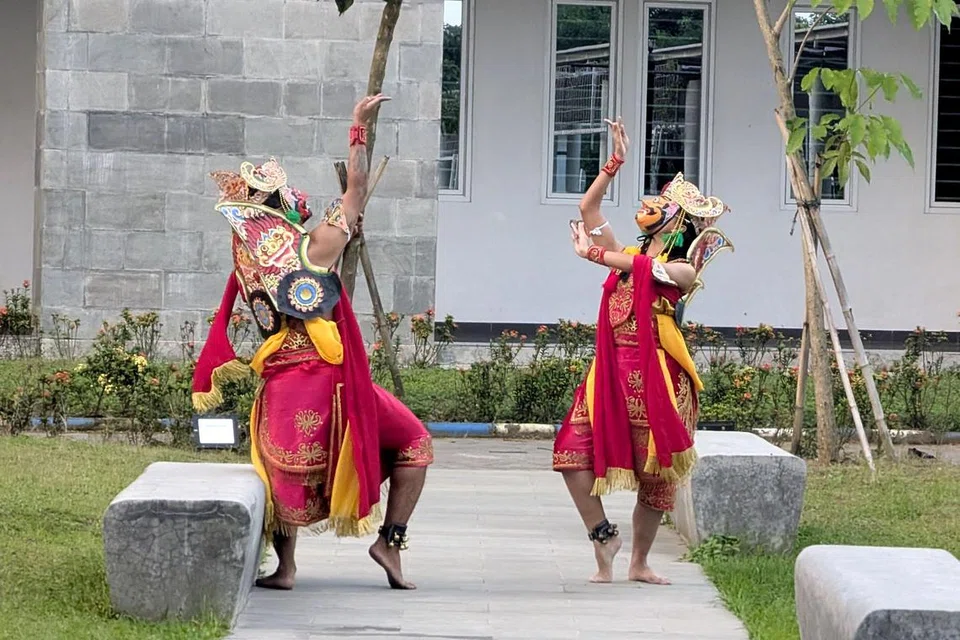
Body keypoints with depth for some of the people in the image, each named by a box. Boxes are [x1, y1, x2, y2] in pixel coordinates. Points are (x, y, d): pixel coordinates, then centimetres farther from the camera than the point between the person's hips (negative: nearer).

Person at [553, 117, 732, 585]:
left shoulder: (681, 271, 0)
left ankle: (640, 561, 13)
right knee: (574, 450, -11)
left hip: (656, 376, -4)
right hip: (611, 372, 4)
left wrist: (593, 254, -8)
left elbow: (643, 267, -18)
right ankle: (603, 536, 2)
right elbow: (587, 207, 14)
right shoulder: (627, 255, 15)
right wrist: (615, 162, 7)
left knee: (656, 474, 1)